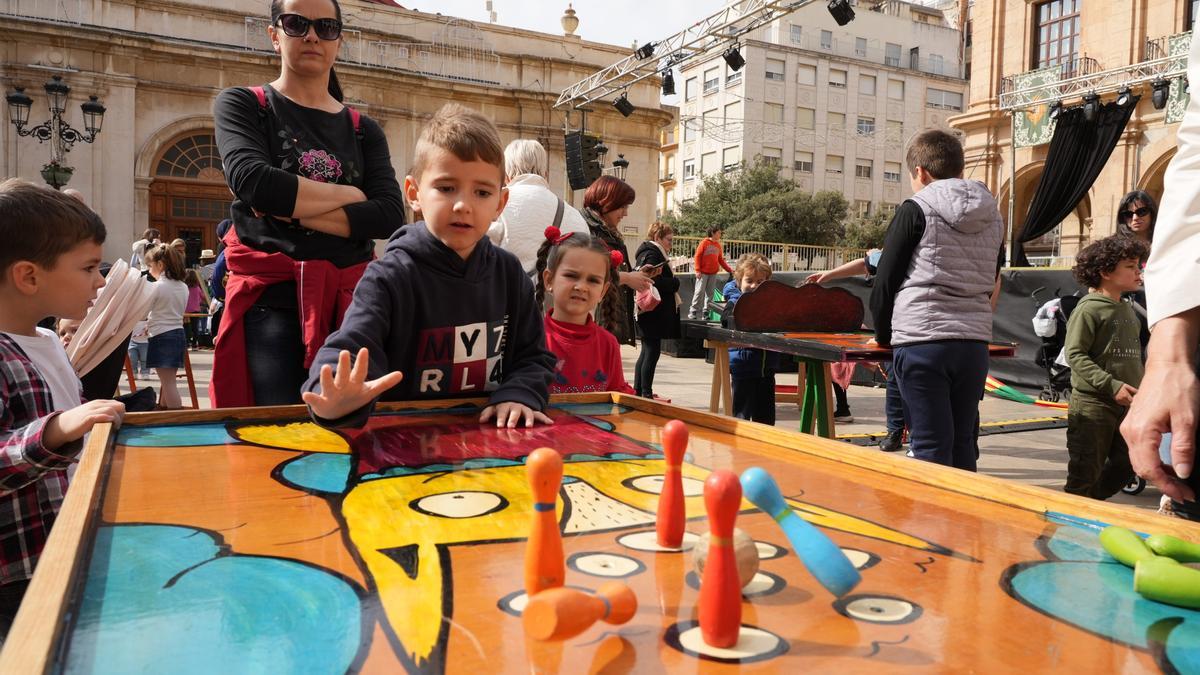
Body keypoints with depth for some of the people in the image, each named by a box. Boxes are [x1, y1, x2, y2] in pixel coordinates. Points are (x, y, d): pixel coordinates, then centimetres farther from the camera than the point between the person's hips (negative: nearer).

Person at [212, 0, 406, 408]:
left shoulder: (363, 130, 13)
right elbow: (253, 182, -13)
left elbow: (390, 217, -3)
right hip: (269, 297, -2)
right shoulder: (241, 106, 7)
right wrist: (352, 195, -4)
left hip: (349, 298, 3)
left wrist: (291, 210, -11)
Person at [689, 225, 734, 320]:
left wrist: (729, 270, 14)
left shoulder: (718, 245, 12)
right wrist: (698, 270, -13)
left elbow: (720, 260, 17)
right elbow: (697, 256, -7)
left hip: (713, 273, 5)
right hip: (703, 273, -5)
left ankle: (705, 312, 10)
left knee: (710, 293, 4)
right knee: (699, 292, -7)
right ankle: (693, 311, -2)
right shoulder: (704, 242, -4)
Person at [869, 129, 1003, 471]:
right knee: (962, 444, 13)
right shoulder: (992, 216, 14)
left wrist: (883, 335, 11)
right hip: (975, 344, 5)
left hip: (922, 343, -5)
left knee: (931, 447, -2)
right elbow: (990, 284, 19)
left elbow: (885, 281, -2)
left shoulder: (916, 209, -2)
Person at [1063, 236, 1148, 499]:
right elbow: (1075, 354, -17)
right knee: (1086, 472, 1)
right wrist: (1112, 385, -22)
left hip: (1126, 405, 8)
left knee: (1126, 465, 14)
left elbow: (1133, 356, 22)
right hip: (1092, 403, -8)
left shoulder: (1128, 310, 12)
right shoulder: (1089, 309, -12)